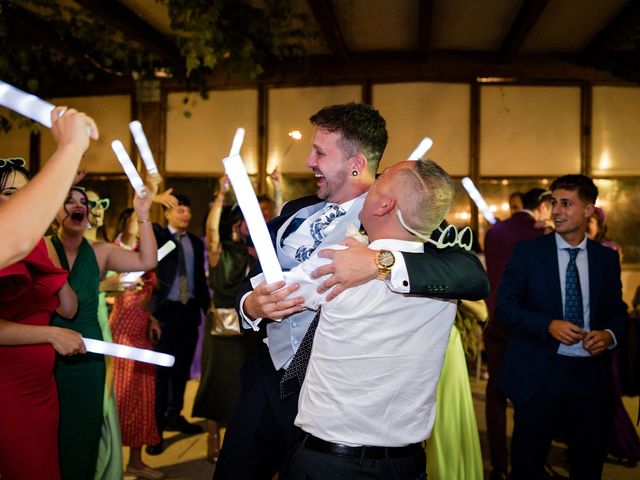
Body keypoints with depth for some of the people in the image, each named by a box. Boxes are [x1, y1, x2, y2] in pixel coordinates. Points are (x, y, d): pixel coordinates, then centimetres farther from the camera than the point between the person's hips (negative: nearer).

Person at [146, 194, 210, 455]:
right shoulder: (158, 234, 2)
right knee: (161, 369, -1)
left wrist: (207, 307, 11)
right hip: (165, 309, -4)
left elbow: (200, 278, 14)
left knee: (182, 368, 13)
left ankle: (174, 416, 27)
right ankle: (156, 425, 8)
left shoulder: (196, 242, 13)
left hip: (189, 310, 5)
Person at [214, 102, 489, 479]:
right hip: (266, 377, 6)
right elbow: (253, 281, 9)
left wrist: (381, 263, -38)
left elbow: (474, 276, -26)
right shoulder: (296, 213, 5)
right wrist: (251, 305, -15)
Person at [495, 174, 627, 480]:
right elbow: (504, 306, -5)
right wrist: (549, 325, -18)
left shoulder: (607, 258, 6)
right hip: (539, 375, -2)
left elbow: (617, 310, 14)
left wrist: (609, 334, -7)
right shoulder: (528, 251, -2)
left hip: (591, 375, 3)